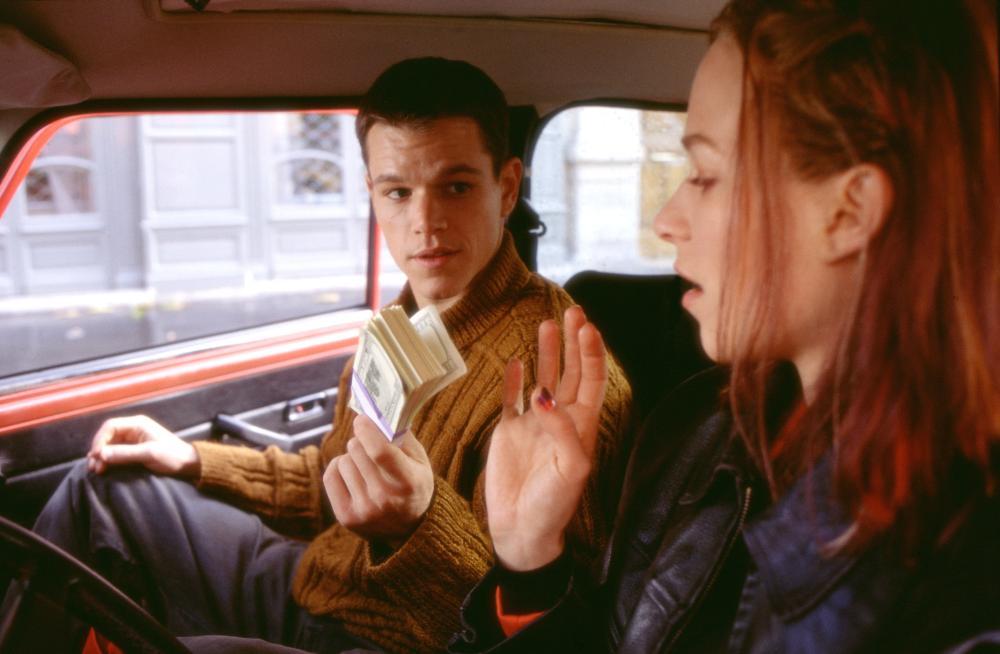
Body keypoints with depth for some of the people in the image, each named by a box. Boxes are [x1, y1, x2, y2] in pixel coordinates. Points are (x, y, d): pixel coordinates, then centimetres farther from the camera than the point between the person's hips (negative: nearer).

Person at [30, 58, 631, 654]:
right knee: (106, 489, 16)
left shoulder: (551, 363, -26)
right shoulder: (413, 321, 3)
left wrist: (419, 524, -45)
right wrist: (196, 460, 12)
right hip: (314, 582, 9)